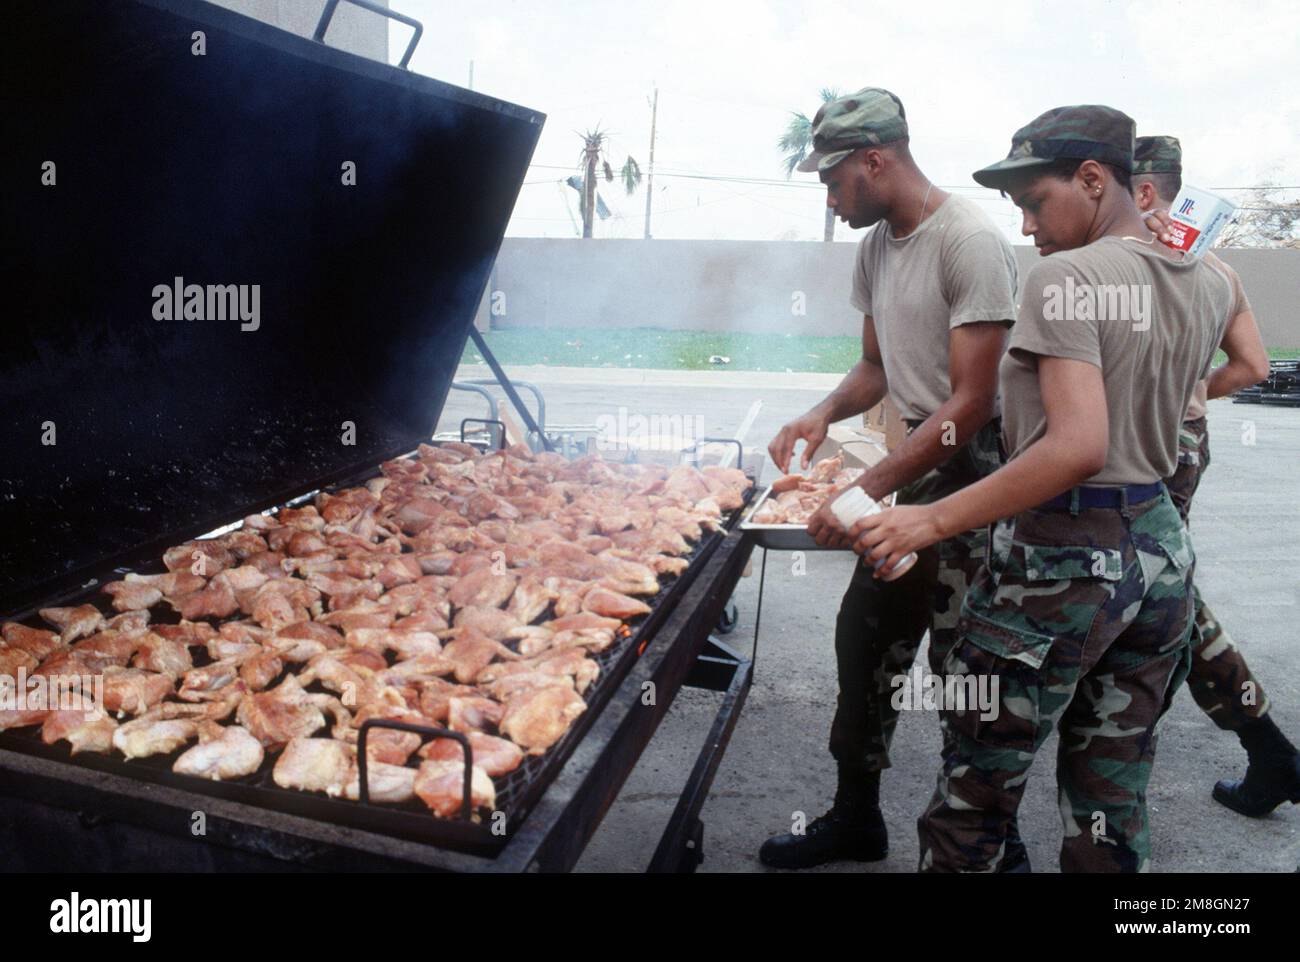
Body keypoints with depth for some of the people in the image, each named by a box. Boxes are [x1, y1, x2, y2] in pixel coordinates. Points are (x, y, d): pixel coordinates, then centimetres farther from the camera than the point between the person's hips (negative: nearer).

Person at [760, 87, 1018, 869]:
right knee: (865, 636, 13)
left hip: (976, 467, -8)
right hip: (918, 459, 8)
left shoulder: (971, 242, -18)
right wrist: (824, 414, -2)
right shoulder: (875, 245, 8)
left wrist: (867, 493, -25)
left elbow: (969, 402, -22)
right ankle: (856, 818, 31)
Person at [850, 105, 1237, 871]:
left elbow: (1078, 445, -26)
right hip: (1162, 550, 8)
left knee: (976, 797, 8)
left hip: (1060, 558, -8)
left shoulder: (1065, 277, -15)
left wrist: (933, 520, -26)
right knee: (1114, 808, 19)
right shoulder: (1210, 287, 8)